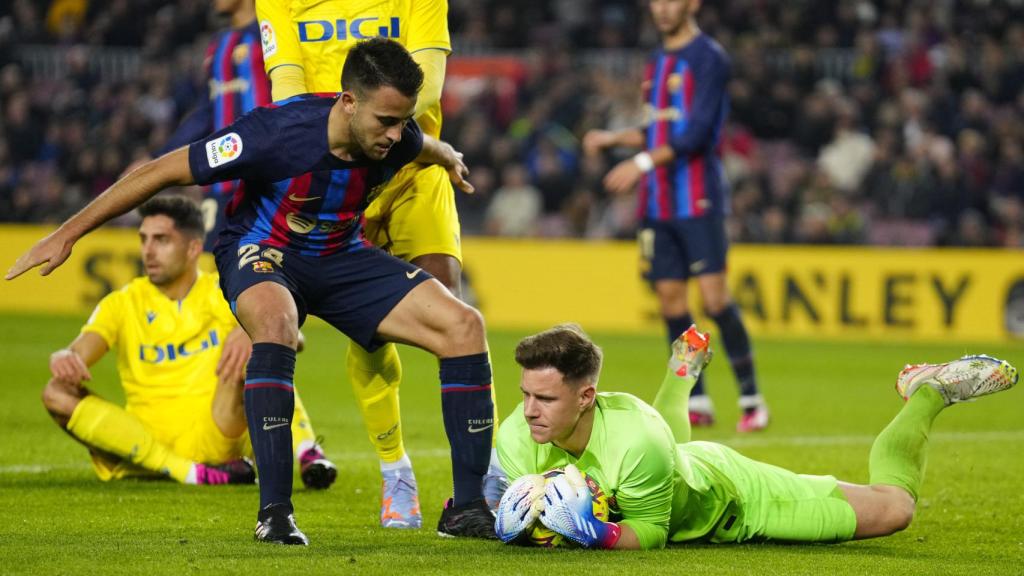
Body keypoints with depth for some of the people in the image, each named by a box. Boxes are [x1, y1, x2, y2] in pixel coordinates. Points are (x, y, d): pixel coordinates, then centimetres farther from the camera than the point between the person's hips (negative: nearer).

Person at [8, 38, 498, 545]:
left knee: (463, 325, -13)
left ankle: (467, 508, -9)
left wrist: (448, 159, 38)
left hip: (341, 256, 5)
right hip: (262, 252, -5)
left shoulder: (396, 140, -17)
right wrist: (67, 235, -20)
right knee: (275, 319, -41)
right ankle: (274, 511, -38)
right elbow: (164, 172, -23)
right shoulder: (277, 133, -32)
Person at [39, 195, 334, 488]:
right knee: (58, 393, -22)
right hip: (148, 444, 2)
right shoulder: (122, 303, 9)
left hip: (216, 439, -2)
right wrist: (64, 359, -32)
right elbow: (79, 352, -7)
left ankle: (308, 452, -33)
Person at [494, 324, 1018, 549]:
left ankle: (928, 394, 25)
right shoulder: (517, 437, -32)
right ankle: (684, 371, 68)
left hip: (728, 498, -5)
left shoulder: (636, 442, -46)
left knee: (892, 508, 0)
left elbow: (650, 532, -32)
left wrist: (598, 534, -51)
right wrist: (516, 522, -38)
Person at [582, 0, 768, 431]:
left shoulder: (708, 57, -7)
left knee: (713, 296, -12)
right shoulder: (657, 63, 18)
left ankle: (751, 399, -5)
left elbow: (698, 132, -16)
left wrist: (643, 162, -22)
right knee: (670, 298, 4)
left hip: (698, 200, -7)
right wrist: (613, 138, 11)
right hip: (658, 203, 7)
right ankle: (696, 403, 9)